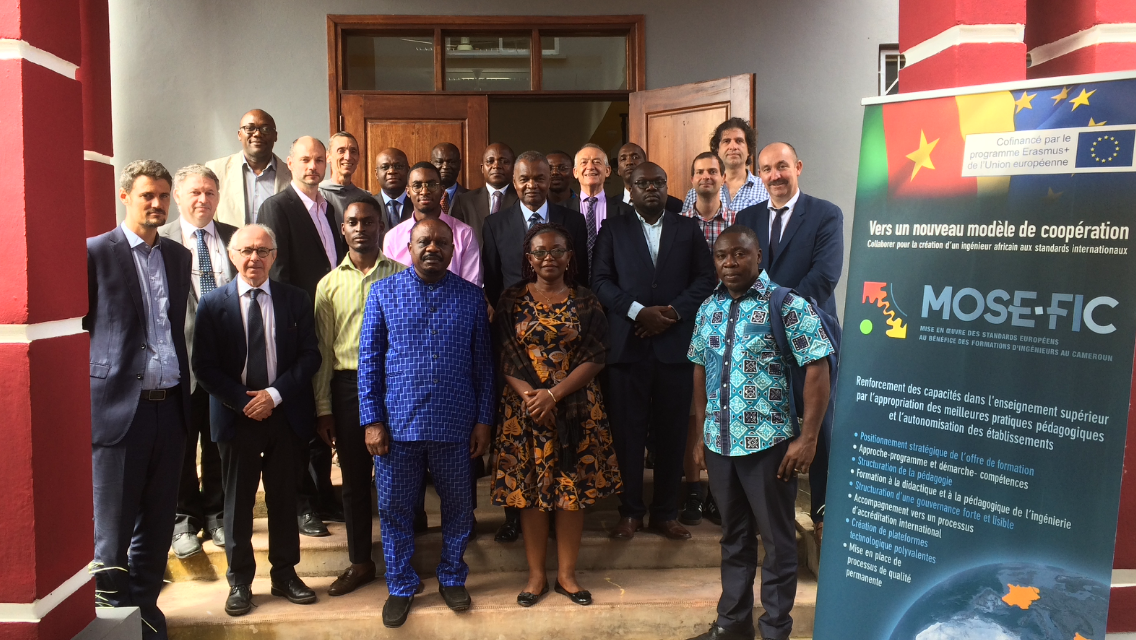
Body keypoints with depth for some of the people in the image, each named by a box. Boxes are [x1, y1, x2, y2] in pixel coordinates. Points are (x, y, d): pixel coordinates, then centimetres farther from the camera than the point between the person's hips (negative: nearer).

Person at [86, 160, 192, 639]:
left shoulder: (179, 256, 13)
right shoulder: (96, 252, -4)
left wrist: (184, 390, 14)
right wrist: (85, 396, -5)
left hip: (169, 406, 5)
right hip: (118, 408, -5)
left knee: (157, 526, 13)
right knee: (112, 528, 3)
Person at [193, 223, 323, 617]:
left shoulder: (296, 300, 2)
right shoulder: (213, 305, 0)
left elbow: (310, 355, -1)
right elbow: (204, 366, -3)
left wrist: (275, 393, -13)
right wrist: (243, 401, -13)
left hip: (285, 414, 1)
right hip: (236, 416, -1)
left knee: (284, 497, 11)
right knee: (238, 501, 8)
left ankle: (285, 573, 26)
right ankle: (240, 581, 22)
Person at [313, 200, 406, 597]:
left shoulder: (402, 275, 3)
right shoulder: (330, 284, 8)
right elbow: (322, 349, 7)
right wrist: (323, 409, 3)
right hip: (347, 386, 2)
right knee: (354, 479, 10)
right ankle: (360, 562, 25)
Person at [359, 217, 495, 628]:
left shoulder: (471, 297, 4)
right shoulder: (383, 293, 1)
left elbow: (483, 364, 5)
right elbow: (369, 360, 0)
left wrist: (483, 420, 2)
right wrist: (372, 421, -6)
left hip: (455, 425, 1)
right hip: (398, 424, 0)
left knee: (457, 506, 13)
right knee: (394, 509, 10)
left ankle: (452, 579, 34)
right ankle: (401, 587, 30)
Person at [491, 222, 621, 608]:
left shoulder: (586, 303, 3)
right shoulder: (512, 301, 3)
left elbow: (594, 359, -4)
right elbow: (502, 357, -2)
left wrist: (554, 395, -15)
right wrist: (527, 394, -17)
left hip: (576, 409, 0)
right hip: (525, 408, 0)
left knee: (574, 489, 5)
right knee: (529, 490, 5)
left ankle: (566, 573, 21)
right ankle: (536, 574, 20)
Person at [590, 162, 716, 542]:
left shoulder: (688, 229, 13)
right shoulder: (613, 230, 10)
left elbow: (705, 279, 5)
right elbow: (601, 281, 1)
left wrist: (673, 311, -9)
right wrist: (638, 311, -12)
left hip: (675, 343, 1)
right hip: (627, 344, -1)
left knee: (672, 432, 5)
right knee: (627, 431, 3)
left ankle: (665, 513, 18)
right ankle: (630, 511, 17)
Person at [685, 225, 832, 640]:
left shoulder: (787, 303, -10)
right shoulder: (708, 308, 7)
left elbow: (817, 369, -13)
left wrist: (807, 437, -16)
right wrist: (701, 432, 14)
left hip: (769, 442, -5)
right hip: (720, 442, 5)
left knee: (777, 539, 9)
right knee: (734, 535, 19)